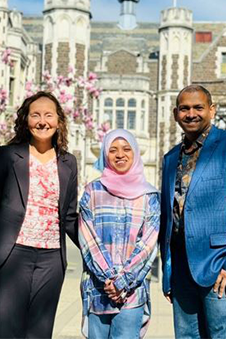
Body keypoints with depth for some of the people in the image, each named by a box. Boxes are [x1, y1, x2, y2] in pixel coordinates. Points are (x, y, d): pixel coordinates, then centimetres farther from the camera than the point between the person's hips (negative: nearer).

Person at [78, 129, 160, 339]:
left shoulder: (149, 196, 6)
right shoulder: (93, 191, 5)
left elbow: (148, 244, 0)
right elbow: (87, 240, -1)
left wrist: (123, 281, -9)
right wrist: (109, 278, -10)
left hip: (132, 288, 0)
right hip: (97, 288, 1)